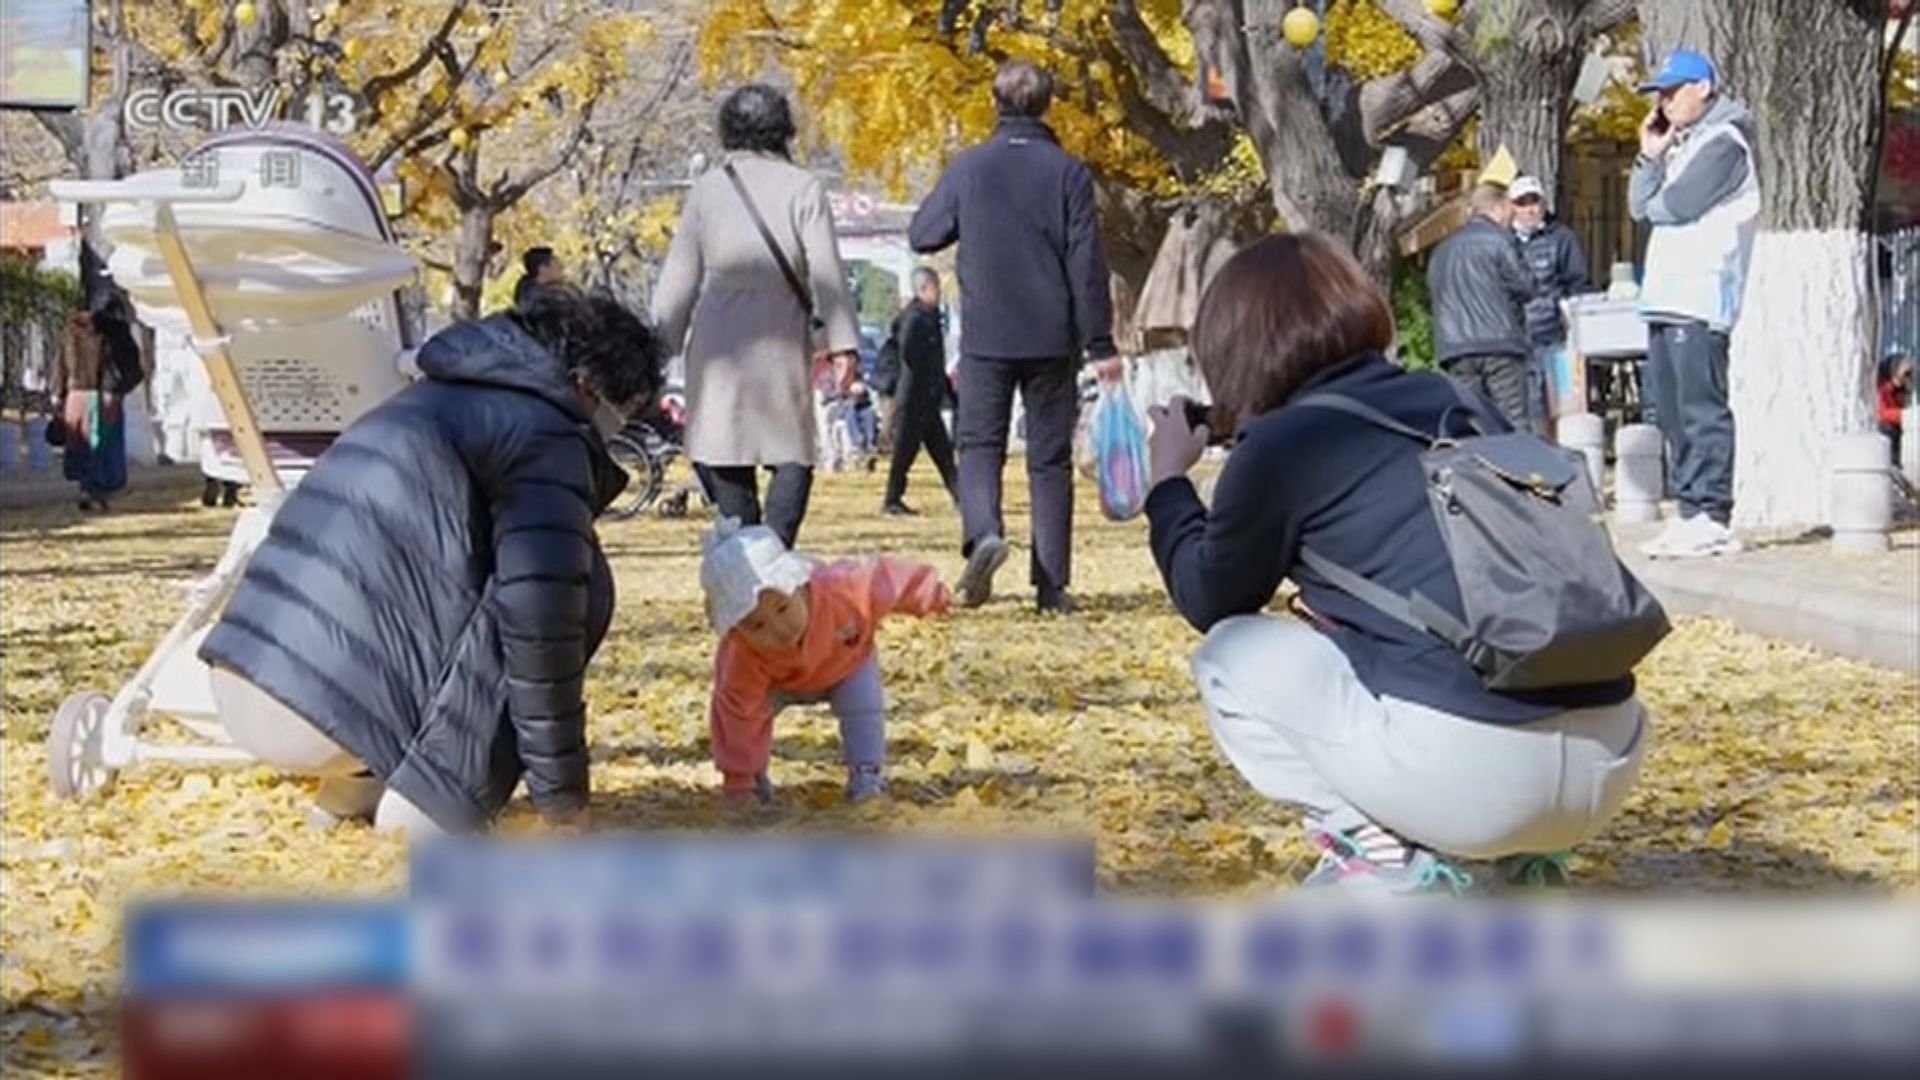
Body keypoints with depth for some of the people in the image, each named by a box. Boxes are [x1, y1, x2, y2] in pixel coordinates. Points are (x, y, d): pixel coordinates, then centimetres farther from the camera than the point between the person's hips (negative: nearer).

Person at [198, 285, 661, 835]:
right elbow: (541, 618, -12)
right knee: (580, 589, 0)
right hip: (322, 711, -9)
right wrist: (561, 789, -3)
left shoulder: (434, 399, 27)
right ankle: (427, 805, -5)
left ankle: (354, 786, 16)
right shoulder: (546, 437, -2)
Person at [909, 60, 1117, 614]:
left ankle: (983, 533, -20)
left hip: (985, 338, 0)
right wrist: (1100, 343, -1)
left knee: (979, 444, 8)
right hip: (1052, 339, 0)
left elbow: (922, 235, 7)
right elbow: (1087, 263, -4)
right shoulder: (1068, 173, -3)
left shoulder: (968, 168, -1)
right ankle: (1052, 583, 4)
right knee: (1050, 458, 6)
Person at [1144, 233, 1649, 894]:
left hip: (1471, 767, -7)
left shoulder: (1279, 445, 3)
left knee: (1231, 656, 16)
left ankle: (1376, 855, 2)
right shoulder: (1457, 405, 20)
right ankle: (1517, 855, 18)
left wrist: (1169, 484, 34)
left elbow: (1209, 602, 20)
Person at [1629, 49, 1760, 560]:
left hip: (1699, 302, -10)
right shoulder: (1683, 147, 23)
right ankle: (1689, 512, 12)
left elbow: (1674, 206, -15)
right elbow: (1641, 207, 17)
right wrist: (1649, 156, 8)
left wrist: (1655, 203, 6)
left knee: (1701, 408, -12)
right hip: (1668, 300, 10)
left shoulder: (1722, 143, -6)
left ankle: (1712, 518, -13)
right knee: (1672, 411, 9)